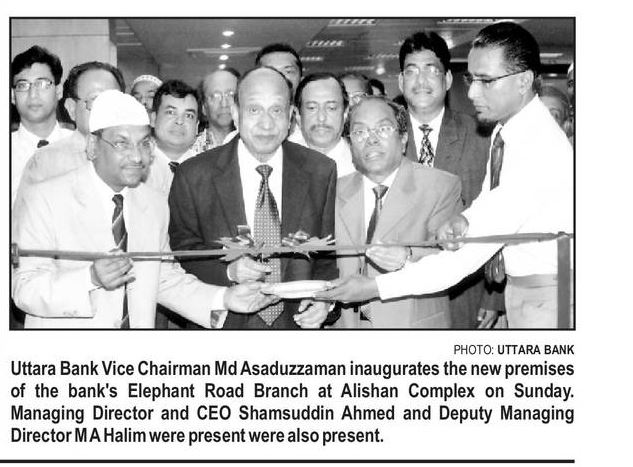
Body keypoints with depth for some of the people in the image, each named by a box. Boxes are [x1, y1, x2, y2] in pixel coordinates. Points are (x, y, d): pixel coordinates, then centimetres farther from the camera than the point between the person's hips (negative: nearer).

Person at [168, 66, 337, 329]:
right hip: (224, 323, -1)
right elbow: (183, 249, -3)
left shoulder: (322, 172, -5)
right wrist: (227, 270, -20)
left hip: (298, 322, 2)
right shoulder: (193, 176, -9)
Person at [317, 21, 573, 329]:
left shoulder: (540, 148, -26)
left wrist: (376, 287, -25)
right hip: (520, 287, 8)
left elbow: (470, 256, -27)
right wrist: (466, 218, -6)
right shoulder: (503, 128, 5)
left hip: (548, 292, -8)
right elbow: (491, 196, 20)